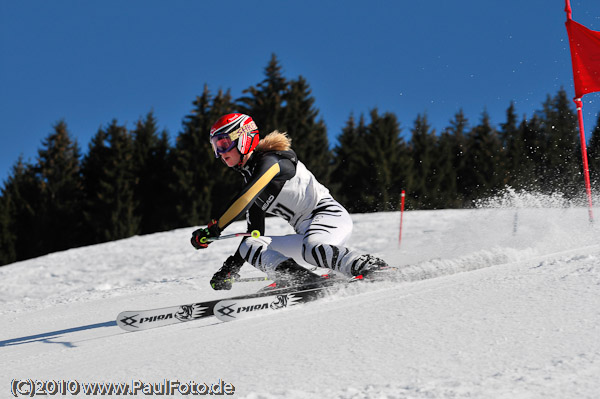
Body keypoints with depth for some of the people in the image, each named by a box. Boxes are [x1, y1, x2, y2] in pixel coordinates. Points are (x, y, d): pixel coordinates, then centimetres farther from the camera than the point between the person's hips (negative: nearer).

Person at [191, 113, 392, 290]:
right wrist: (230, 269, 12)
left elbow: (245, 199, -24)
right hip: (306, 231, 9)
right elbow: (254, 232, 21)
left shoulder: (271, 161, -8)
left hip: (329, 213, -9)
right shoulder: (250, 178, 19)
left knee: (312, 249, -41)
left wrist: (213, 229, -24)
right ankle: (304, 280, -29)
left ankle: (374, 268, -38)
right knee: (249, 247, -7)